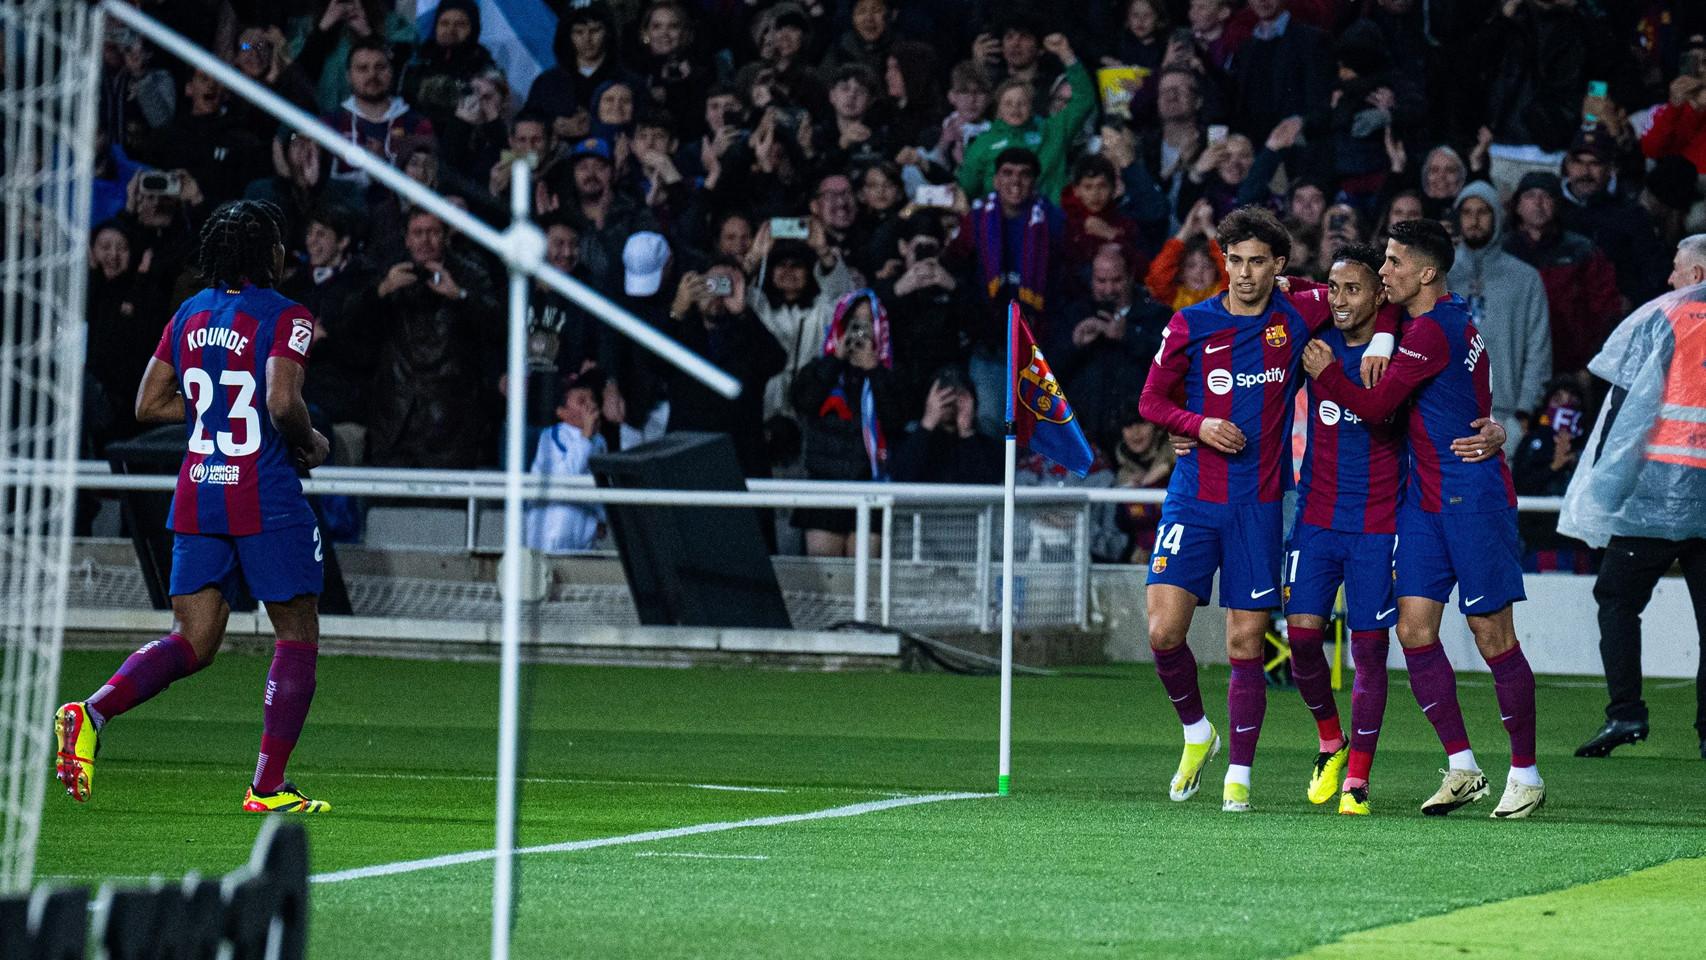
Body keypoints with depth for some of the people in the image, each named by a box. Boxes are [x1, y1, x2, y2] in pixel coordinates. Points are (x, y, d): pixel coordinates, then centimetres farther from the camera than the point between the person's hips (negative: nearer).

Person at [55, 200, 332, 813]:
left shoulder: (189, 316, 10)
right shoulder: (284, 318, -9)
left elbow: (149, 405, 12)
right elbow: (282, 402, -22)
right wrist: (310, 442, -3)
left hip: (197, 496, 6)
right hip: (267, 499, -6)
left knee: (193, 642, 8)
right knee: (298, 634, 7)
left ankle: (92, 712, -17)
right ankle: (268, 787, 3)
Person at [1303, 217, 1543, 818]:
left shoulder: (1432, 332, -17)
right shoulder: (1451, 318, 12)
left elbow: (1375, 406, -12)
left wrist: (1325, 374, 2)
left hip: (1473, 496, -9)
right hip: (1426, 496, 9)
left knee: (1493, 636, -3)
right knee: (1414, 628, 1)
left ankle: (1526, 775, 5)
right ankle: (1462, 768, 7)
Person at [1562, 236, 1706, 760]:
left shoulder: (1662, 316, 0)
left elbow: (1625, 403, -3)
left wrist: (1602, 479, 1)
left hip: (1661, 483, -4)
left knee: (1618, 598, 4)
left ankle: (1625, 712, -8)